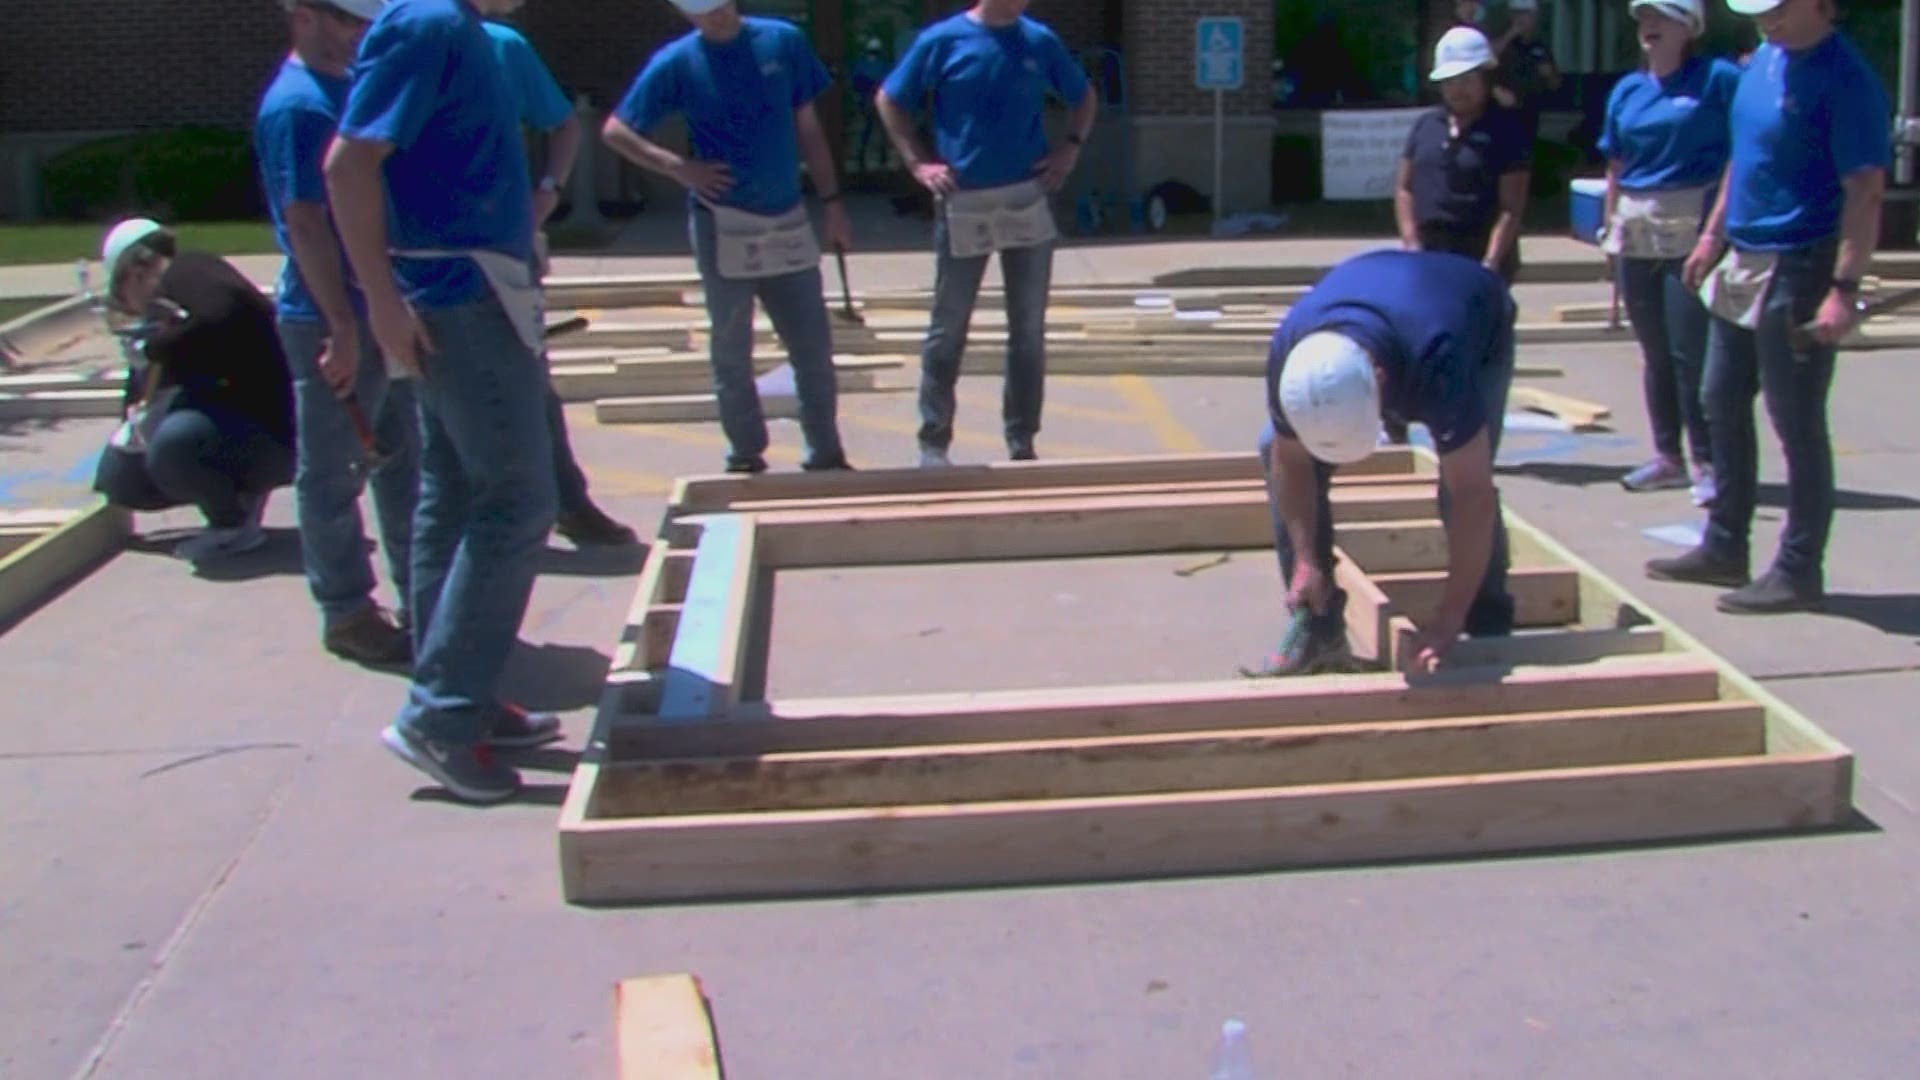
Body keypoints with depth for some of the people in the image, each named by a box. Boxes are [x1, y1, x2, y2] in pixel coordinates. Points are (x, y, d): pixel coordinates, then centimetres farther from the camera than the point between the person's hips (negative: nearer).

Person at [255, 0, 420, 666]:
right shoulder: (297, 105, -16)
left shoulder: (349, 88, 12)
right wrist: (343, 327, -22)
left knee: (403, 458, 15)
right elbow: (304, 222, -21)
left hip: (384, 309, 9)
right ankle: (347, 613, 12)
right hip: (331, 321, -9)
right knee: (333, 474, 2)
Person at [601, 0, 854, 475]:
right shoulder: (676, 63, -3)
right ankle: (746, 457, 18)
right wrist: (679, 167, -11)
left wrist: (832, 202, 6)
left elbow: (808, 127, 9)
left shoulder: (783, 41, 2)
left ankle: (826, 455, 17)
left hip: (788, 221, 2)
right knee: (731, 351, 6)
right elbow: (615, 131, 0)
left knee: (814, 347, 5)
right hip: (724, 225, -2)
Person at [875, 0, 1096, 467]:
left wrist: (1071, 147, 3)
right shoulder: (943, 40, -4)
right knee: (948, 330, 4)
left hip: (1028, 201, 3)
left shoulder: (1041, 42, 3)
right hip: (963, 206, -2)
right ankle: (933, 442, 14)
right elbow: (888, 101, 5)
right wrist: (918, 162, -4)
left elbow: (1083, 97, 18)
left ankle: (1022, 443, 17)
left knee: (1029, 330, 7)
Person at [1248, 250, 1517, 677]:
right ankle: (1317, 629, -6)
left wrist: (1449, 621, -39)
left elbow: (1472, 496, -41)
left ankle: (1490, 638, -5)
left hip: (1479, 327, -3)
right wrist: (1305, 559, -21)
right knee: (1275, 449, -14)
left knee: (1464, 483, -25)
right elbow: (1290, 461, -19)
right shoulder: (1289, 356, -36)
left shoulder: (1439, 366, -48)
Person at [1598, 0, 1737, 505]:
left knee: (1690, 350, -9)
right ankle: (1668, 457, 21)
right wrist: (1612, 226, 12)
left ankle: (1706, 462, 0)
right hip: (1637, 232, 6)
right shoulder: (1628, 90, 11)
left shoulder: (1718, 79, -4)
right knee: (1655, 351, 11)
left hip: (1694, 230, -6)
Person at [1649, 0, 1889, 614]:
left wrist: (1845, 289, -26)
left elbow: (1865, 191, -21)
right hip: (1742, 264, 9)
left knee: (1797, 425, -1)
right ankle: (1724, 548, 28)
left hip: (1797, 273, -9)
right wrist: (1714, 233, 18)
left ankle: (1799, 573, 8)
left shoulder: (1845, 79, -17)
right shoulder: (1764, 59, 9)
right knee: (1722, 407, 16)